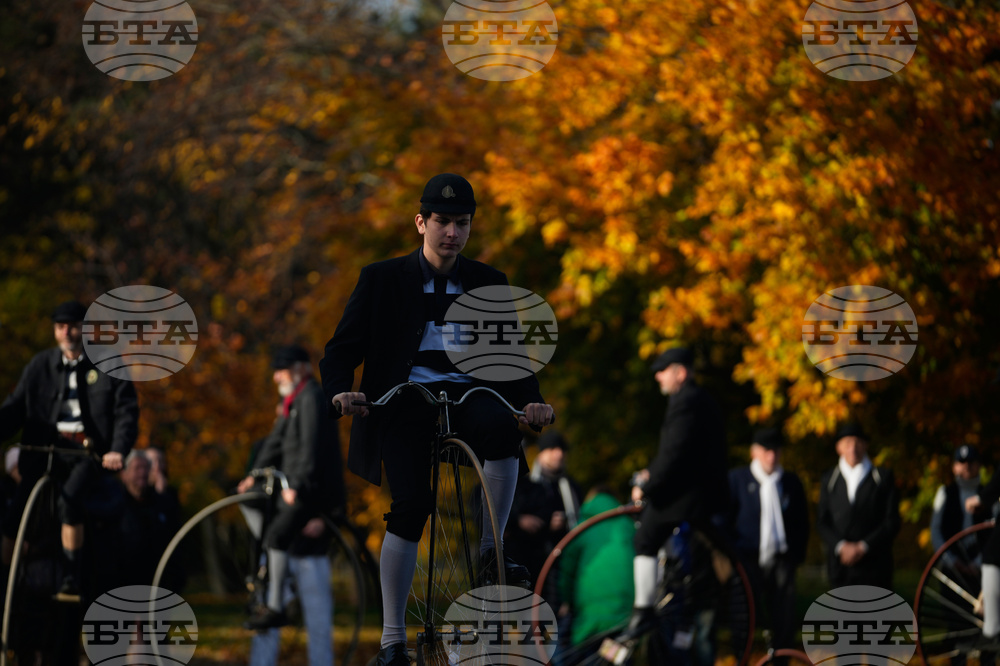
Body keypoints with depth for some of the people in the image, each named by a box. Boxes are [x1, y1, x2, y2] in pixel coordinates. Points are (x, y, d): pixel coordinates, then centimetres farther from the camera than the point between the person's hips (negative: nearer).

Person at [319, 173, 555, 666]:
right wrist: (340, 391, -17)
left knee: (502, 427, -35)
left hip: (467, 394, 2)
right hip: (404, 403, -2)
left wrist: (531, 401, -10)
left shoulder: (488, 283, 13)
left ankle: (490, 548, -17)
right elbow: (342, 349, 5)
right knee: (410, 505, -22)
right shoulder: (381, 280, 7)